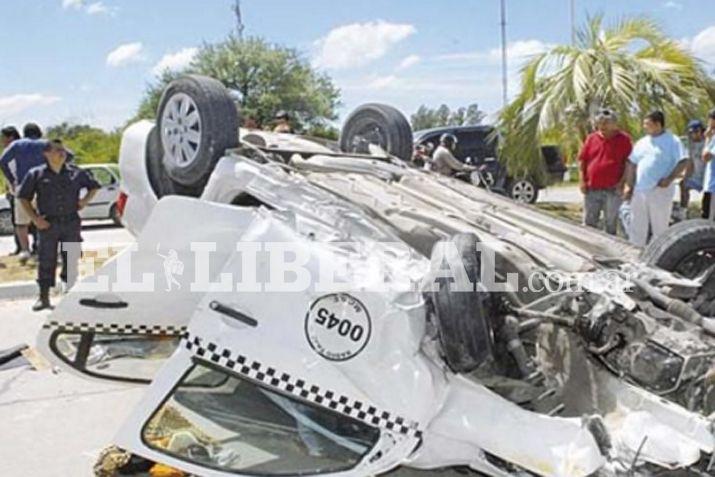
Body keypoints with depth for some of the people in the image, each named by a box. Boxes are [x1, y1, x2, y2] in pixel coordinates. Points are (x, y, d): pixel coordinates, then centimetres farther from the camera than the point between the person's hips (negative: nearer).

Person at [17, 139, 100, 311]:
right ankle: (44, 298, 7)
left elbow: (94, 186, 20)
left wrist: (85, 199, 2)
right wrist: (35, 218, -6)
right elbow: (23, 197, 3)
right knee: (46, 260, 0)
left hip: (71, 223, 2)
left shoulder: (76, 173, 6)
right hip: (48, 224, -2)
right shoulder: (36, 174, 1)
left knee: (71, 260, 7)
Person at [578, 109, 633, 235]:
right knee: (589, 222, 8)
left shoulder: (624, 139, 0)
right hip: (591, 189, 3)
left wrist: (622, 182, -9)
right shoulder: (591, 138, 9)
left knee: (611, 223, 7)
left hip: (612, 190, -3)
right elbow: (582, 160, 11)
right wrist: (582, 181, 2)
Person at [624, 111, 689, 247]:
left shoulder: (672, 141, -3)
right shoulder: (642, 142, 14)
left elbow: (683, 162, -9)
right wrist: (629, 185, 9)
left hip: (660, 192, -5)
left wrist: (669, 179, -19)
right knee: (637, 228, 9)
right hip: (639, 192, 6)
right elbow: (631, 164, 16)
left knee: (660, 228, 1)